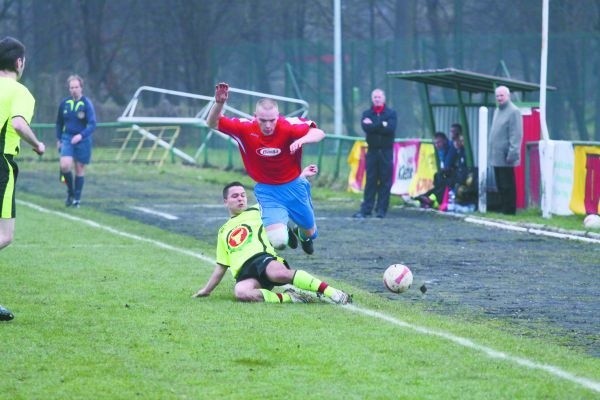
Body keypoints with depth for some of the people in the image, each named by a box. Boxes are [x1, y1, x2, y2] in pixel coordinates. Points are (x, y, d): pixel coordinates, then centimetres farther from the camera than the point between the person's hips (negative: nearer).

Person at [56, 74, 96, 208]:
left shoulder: (87, 104, -8)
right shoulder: (64, 103, 3)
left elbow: (92, 124, -15)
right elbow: (59, 122, 16)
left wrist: (81, 135, -29)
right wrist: (58, 139, 12)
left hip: (82, 140, -2)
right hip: (67, 138, 2)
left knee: (80, 169, 5)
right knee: (65, 165, -17)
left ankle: (77, 198, 17)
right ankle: (70, 191, 6)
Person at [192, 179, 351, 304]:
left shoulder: (257, 211, 23)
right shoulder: (224, 231, 31)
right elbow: (221, 267, 35)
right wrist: (206, 290, 34)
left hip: (263, 257, -2)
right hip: (245, 273, 2)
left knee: (279, 273, -40)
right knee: (240, 291, -38)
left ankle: (330, 292, -36)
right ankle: (289, 298, -31)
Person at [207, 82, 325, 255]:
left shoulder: (289, 126, -22)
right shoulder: (245, 128, -18)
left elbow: (318, 133, -29)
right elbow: (212, 123, -15)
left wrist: (302, 139, -49)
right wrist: (219, 103, -33)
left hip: (294, 185, 1)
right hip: (266, 190, -1)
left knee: (310, 232, 18)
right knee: (278, 241, -17)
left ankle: (304, 236, 59)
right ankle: (286, 232, 23)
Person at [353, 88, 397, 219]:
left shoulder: (391, 113, 4)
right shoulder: (367, 114, 10)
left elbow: (390, 129, -12)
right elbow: (366, 127, -9)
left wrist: (373, 125, -9)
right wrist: (382, 125, -11)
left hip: (386, 151, -1)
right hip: (372, 150, 1)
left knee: (385, 181, -2)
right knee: (370, 181, -1)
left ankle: (381, 209, 2)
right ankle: (366, 209, -1)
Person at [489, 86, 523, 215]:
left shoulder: (513, 112, -9)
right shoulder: (497, 111, 18)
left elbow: (516, 135, -15)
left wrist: (512, 153, -20)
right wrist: (492, 151, 17)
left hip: (506, 157, -8)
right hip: (496, 156, 8)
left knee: (507, 186, -4)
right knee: (500, 186, 12)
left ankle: (509, 210, 0)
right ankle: (502, 208, 17)